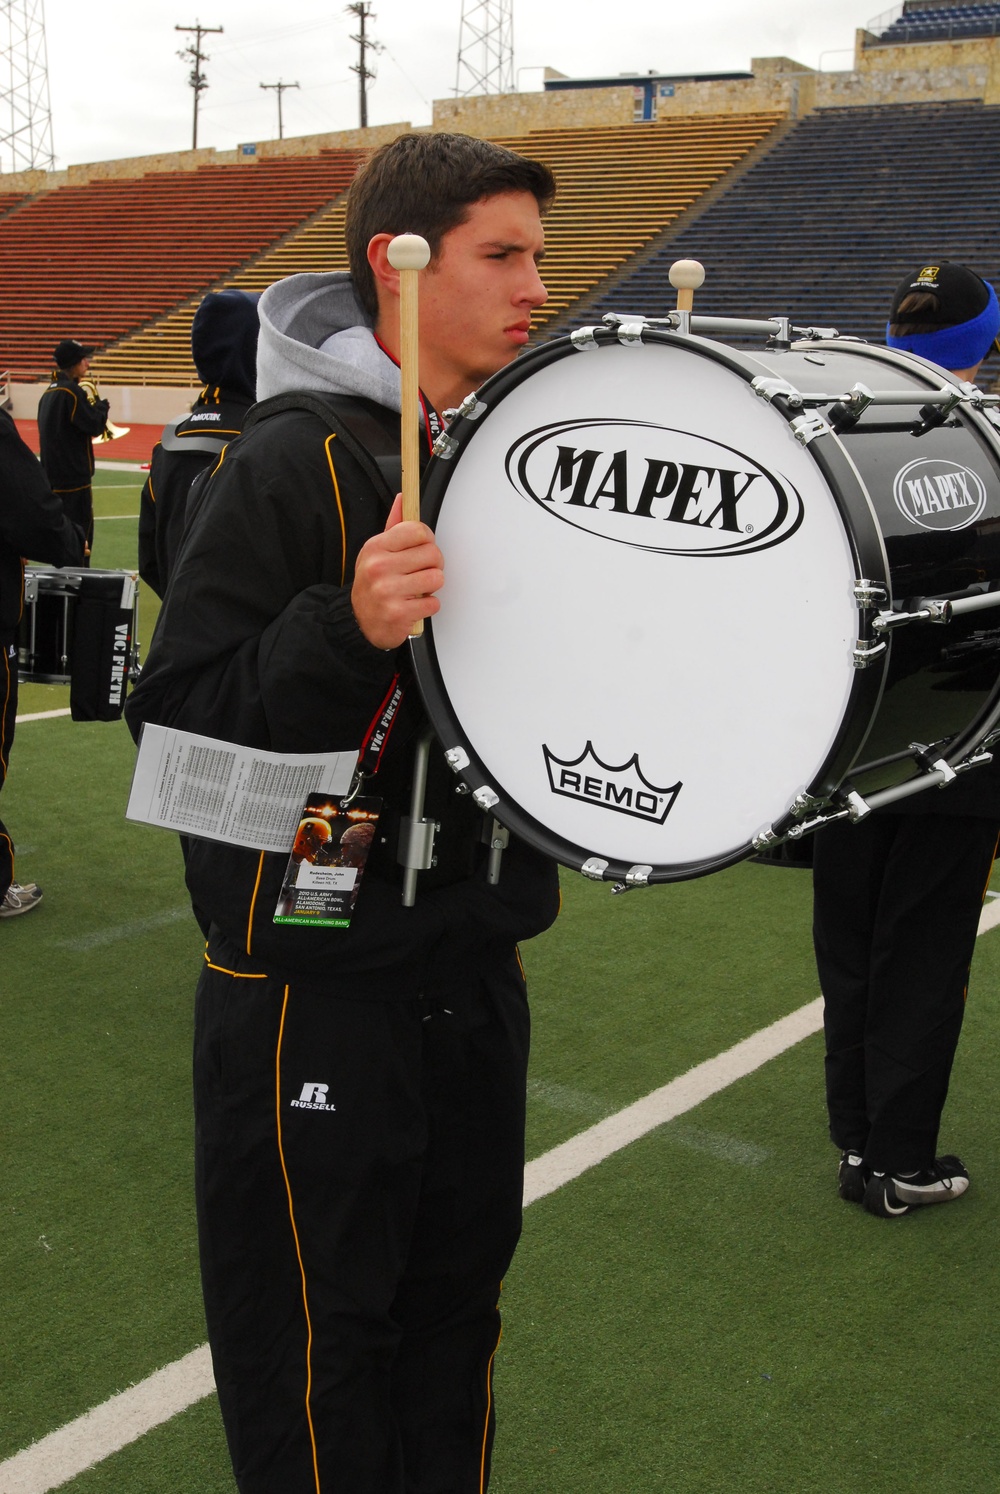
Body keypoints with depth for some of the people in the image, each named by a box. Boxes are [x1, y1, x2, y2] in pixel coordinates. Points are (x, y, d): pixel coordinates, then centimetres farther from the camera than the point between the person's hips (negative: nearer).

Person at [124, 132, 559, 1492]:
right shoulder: (294, 461, -15)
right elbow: (175, 718, -20)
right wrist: (346, 628, -34)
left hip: (475, 968, 7)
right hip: (317, 992, -7)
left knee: (454, 1310, 20)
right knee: (319, 1351, 9)